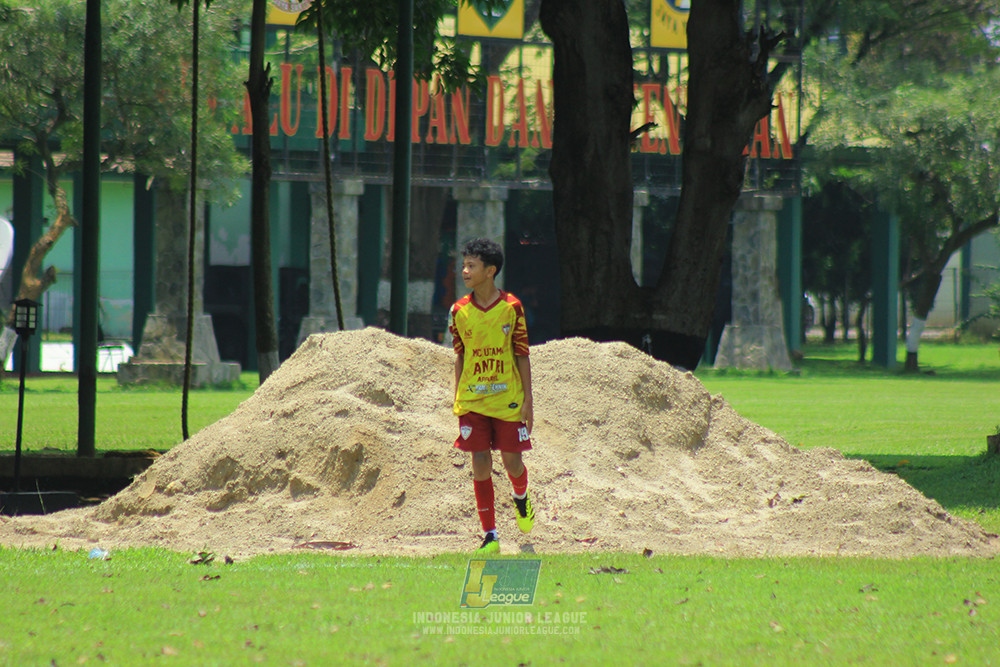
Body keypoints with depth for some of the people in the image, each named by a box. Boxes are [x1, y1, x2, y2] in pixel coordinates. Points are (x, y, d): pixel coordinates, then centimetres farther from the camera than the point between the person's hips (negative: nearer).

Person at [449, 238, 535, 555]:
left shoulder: (512, 307, -5)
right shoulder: (460, 311, 1)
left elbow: (522, 356, -1)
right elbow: (460, 358, 9)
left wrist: (527, 401, -3)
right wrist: (457, 400, 7)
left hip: (508, 400, -1)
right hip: (472, 402, 1)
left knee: (512, 462, 3)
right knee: (480, 466, -3)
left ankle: (521, 497, 39)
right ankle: (490, 537, 3)